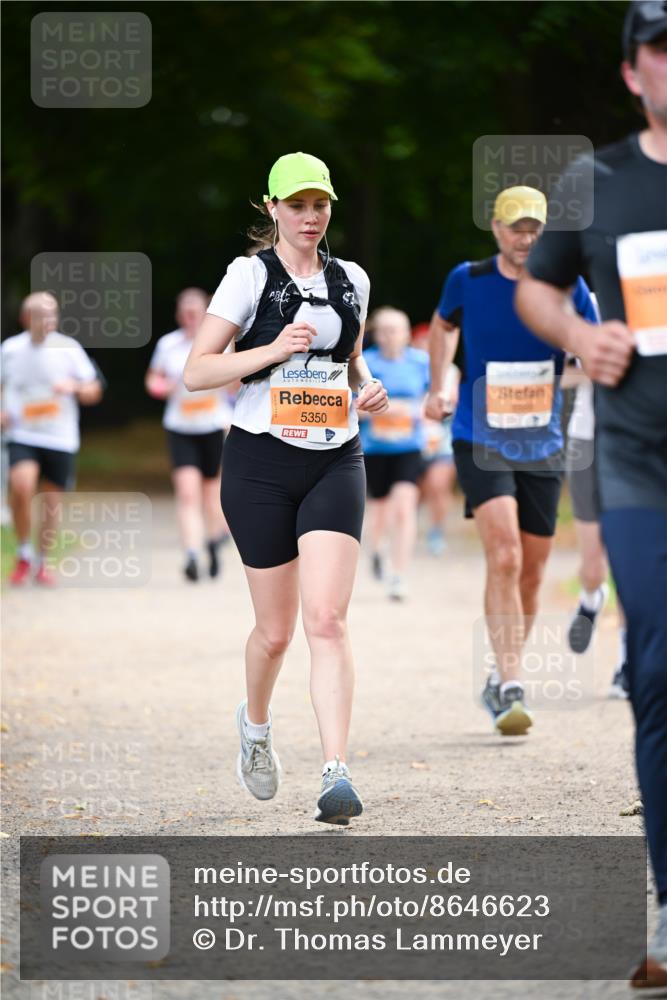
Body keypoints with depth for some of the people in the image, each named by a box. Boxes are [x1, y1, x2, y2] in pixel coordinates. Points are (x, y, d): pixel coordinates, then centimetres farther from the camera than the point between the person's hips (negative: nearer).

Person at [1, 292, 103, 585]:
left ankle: (42, 562, 27)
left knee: (51, 503, 6)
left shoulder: (68, 348, -2)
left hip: (61, 439, 1)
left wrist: (74, 386, -19)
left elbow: (94, 392, 2)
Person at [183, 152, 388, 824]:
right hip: (261, 462, -2)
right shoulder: (250, 275, -3)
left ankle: (336, 775, -20)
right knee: (275, 629, 6)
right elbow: (196, 371, -6)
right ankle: (255, 724, 39)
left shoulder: (351, 281, 10)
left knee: (327, 620, -14)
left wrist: (367, 387, 5)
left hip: (335, 462, 2)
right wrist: (273, 350, -19)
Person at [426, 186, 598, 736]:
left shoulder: (567, 289, -4)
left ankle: (500, 681, 30)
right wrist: (439, 388, 12)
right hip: (480, 443, -2)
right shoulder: (468, 280, -4)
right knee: (504, 556, -21)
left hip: (542, 446, 2)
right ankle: (511, 688, -22)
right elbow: (444, 325, 17)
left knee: (531, 573, 9)